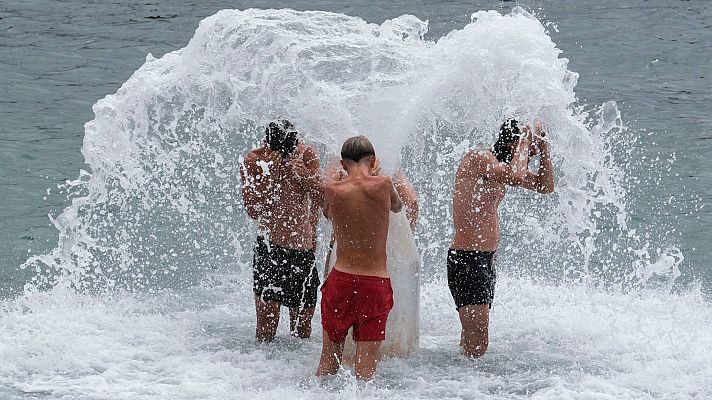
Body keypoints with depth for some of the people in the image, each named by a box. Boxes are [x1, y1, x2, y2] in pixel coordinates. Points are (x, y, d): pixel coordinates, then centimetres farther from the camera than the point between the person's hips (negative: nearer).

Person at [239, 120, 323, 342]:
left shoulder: (307, 155, -4)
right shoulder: (253, 162, -10)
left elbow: (322, 202, -7)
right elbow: (253, 211, -17)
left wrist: (304, 175, -21)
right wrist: (268, 173, -26)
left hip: (303, 250, 2)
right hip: (270, 249, -2)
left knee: (303, 331, 10)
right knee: (266, 332, -7)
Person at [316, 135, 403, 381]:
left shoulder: (332, 190, -4)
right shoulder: (383, 185, -6)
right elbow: (397, 207, 18)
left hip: (341, 279, 1)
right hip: (377, 284, -1)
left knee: (328, 365, 14)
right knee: (366, 372, 1)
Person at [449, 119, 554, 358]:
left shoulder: (501, 166, 15)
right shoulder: (478, 158, -13)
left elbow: (546, 186, 21)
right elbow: (515, 177, -30)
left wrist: (543, 147, 9)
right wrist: (525, 139, -15)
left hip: (487, 259, 10)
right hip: (466, 260, -10)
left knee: (472, 342, 12)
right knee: (477, 346, -15)